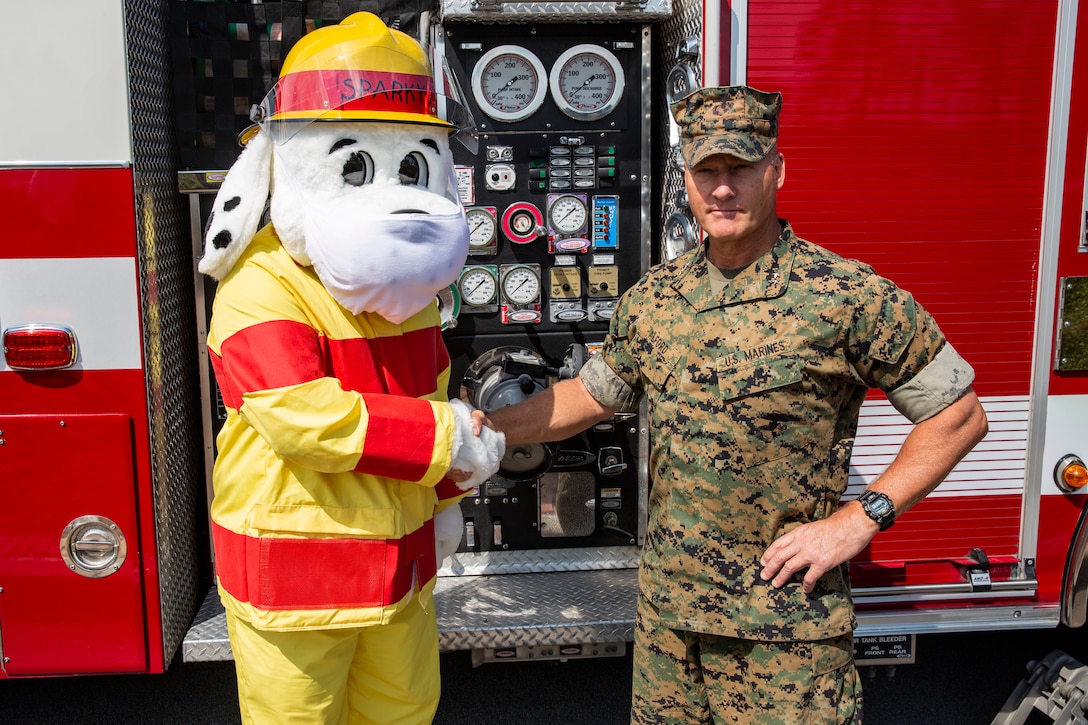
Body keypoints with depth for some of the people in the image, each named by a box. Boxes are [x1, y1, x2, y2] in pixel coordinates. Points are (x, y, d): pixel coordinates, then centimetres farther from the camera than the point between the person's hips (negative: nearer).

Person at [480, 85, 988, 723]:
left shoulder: (851, 296, -13)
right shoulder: (653, 295, 3)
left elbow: (959, 415, -7)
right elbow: (593, 394, 15)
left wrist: (860, 517, -13)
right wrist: (490, 429, 6)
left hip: (786, 616, -4)